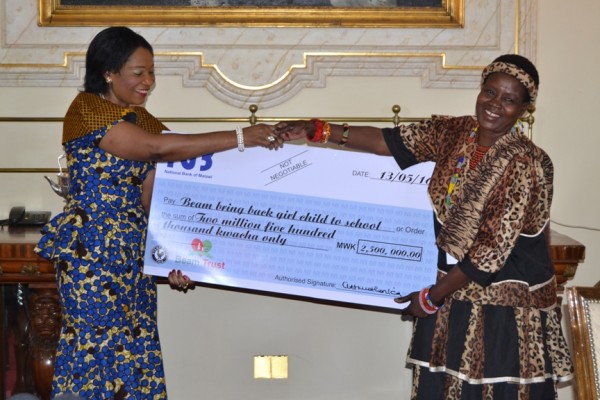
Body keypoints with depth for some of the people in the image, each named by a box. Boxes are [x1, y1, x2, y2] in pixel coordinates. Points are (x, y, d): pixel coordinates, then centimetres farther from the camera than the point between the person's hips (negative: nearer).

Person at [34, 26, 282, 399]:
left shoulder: (141, 118, 12)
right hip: (92, 247, -8)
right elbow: (158, 148, -24)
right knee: (102, 346, -4)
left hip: (133, 248, 8)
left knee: (138, 348, 7)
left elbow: (148, 197, 10)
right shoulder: (87, 112, -13)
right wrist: (239, 138, -24)